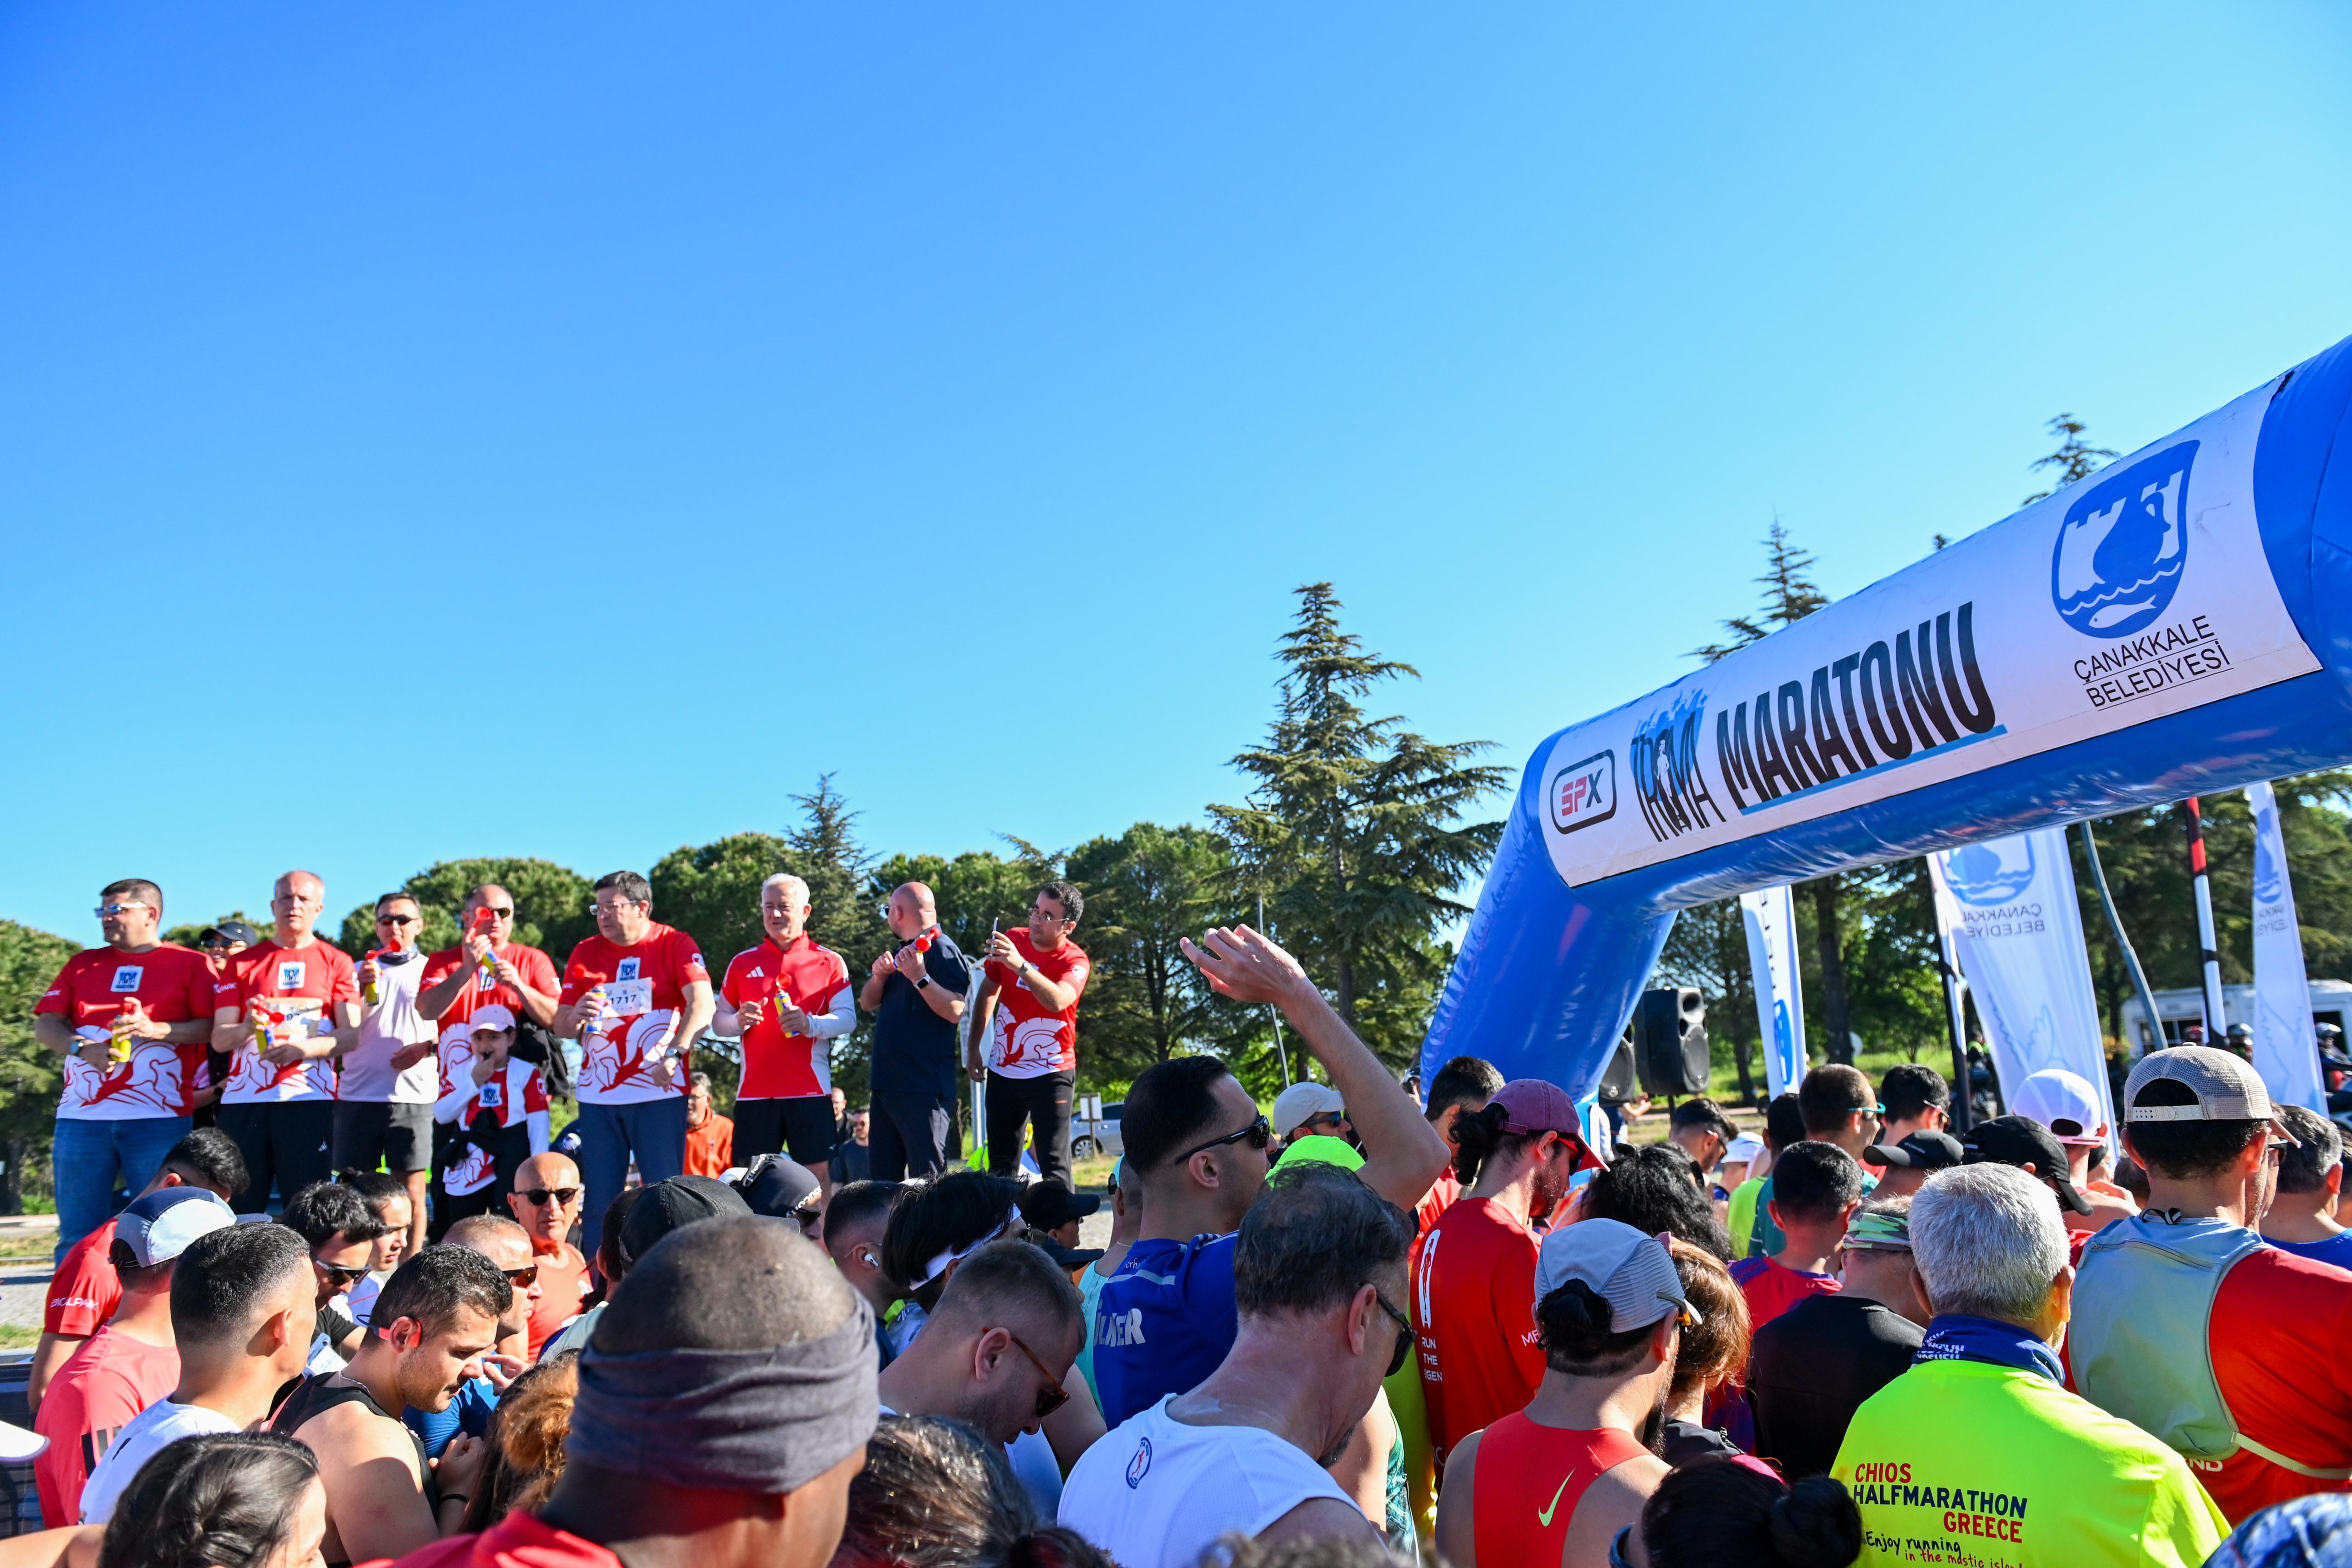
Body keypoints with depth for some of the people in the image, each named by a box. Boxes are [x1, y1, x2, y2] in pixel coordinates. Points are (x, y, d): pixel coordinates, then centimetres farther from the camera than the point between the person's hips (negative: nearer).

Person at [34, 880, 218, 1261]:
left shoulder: (191, 964, 6)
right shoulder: (83, 964, 19)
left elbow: (211, 1028, -3)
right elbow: (45, 1027, 13)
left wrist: (154, 1030, -16)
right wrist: (82, 1047, -6)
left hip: (160, 1117, -3)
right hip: (82, 1116, 4)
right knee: (77, 1237, 5)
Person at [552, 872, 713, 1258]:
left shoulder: (674, 944, -1)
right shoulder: (585, 953, 11)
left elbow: (702, 1005, -14)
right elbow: (561, 1028, 13)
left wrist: (675, 1053, -26)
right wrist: (576, 1016, -10)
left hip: (659, 1091, -4)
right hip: (598, 1093, 4)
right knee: (600, 1196, 6)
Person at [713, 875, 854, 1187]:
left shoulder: (829, 961, 6)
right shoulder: (743, 963, 14)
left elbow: (848, 1018, -2)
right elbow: (720, 1020, 16)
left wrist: (811, 1024, -21)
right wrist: (739, 1021, -7)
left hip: (811, 1088, -2)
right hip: (755, 1089, 2)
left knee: (817, 1173, -3)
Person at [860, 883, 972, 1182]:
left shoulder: (941, 949, -8)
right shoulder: (900, 953, 21)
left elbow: (955, 1010, -20)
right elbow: (867, 1003, 16)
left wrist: (920, 977, -30)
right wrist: (879, 976, -2)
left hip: (923, 1089, -9)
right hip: (887, 1084, 9)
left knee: (928, 1180, -9)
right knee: (882, 1177, 12)